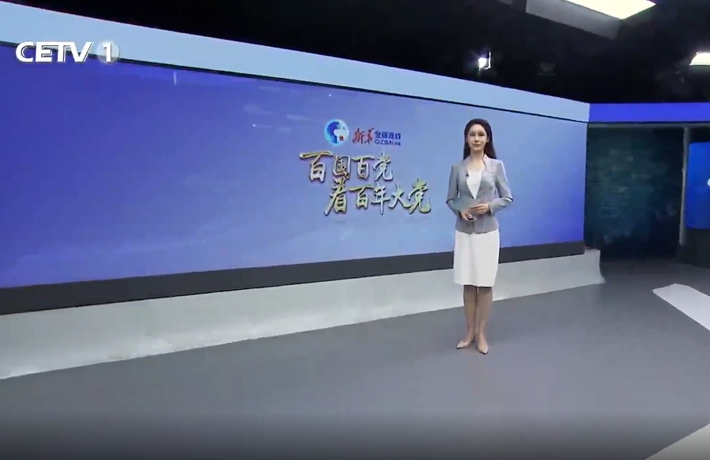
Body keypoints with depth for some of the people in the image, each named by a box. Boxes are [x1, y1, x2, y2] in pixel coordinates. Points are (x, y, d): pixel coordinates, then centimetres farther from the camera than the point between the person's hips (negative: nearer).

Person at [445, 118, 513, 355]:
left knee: (485, 284, 4)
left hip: (488, 232, -1)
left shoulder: (496, 165, 0)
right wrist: (460, 210, -12)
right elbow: (450, 199, 8)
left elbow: (507, 197, 2)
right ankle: (469, 332, 21)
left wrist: (489, 206, -15)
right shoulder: (457, 168, 4)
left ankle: (481, 334, 16)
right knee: (468, 284, 8)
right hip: (464, 232, 2)